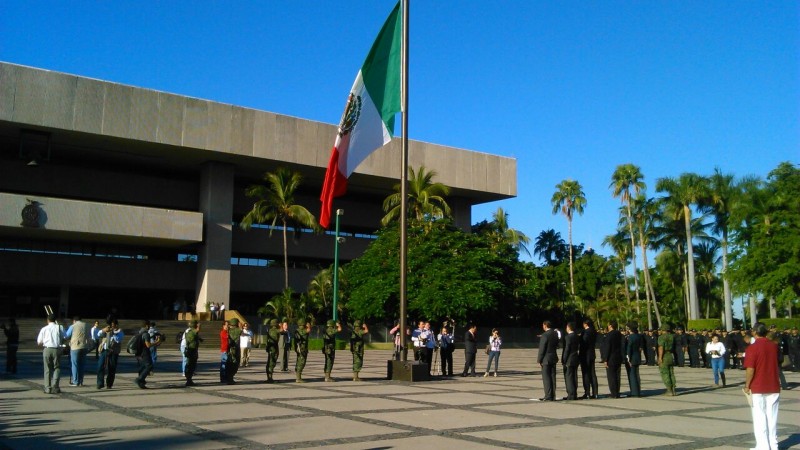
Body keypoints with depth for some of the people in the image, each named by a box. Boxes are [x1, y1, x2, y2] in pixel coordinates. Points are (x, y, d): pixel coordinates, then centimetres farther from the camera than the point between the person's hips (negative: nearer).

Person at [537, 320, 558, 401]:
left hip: (546, 359, -7)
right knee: (552, 377, 10)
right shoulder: (555, 334, 7)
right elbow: (556, 346, 14)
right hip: (553, 358, 7)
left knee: (546, 378, -3)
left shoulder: (545, 335, -17)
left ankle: (548, 396, -3)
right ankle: (553, 396, 12)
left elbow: (542, 349, -15)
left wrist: (539, 360, -9)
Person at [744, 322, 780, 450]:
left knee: (759, 418, 1)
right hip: (774, 387, 5)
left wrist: (747, 386, -7)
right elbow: (778, 364, 17)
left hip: (758, 388, -5)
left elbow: (750, 370, -17)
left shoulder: (752, 348, -14)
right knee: (772, 417, 11)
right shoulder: (774, 346, 3)